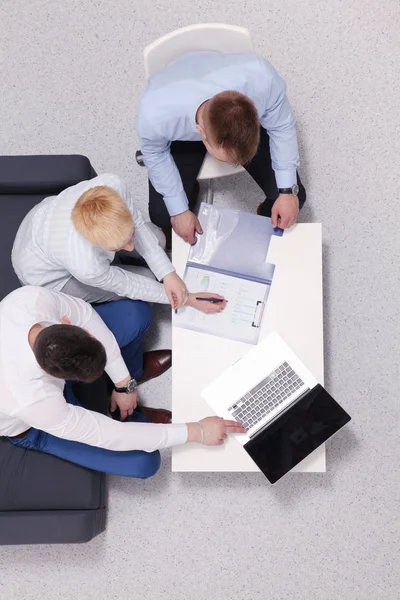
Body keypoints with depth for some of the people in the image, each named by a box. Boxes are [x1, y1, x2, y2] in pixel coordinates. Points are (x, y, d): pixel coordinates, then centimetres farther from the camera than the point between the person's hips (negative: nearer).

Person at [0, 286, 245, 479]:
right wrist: (196, 432, -30)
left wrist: (123, 383, -11)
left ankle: (131, 374, 22)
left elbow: (83, 313, -16)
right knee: (144, 461, -13)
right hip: (30, 427, -5)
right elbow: (111, 436, -35)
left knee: (136, 312, -8)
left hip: (42, 351, 5)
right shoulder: (32, 402, -46)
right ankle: (133, 416, 21)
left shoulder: (32, 297, -37)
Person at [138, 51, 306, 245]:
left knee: (294, 197, -8)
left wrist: (288, 190, -20)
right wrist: (178, 210, -12)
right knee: (162, 216, -7)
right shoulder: (155, 112, -44)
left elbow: (282, 127, -20)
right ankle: (188, 192, 26)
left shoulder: (261, 78, -44)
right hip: (182, 135, 0)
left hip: (243, 117, 1)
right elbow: (155, 154, -18)